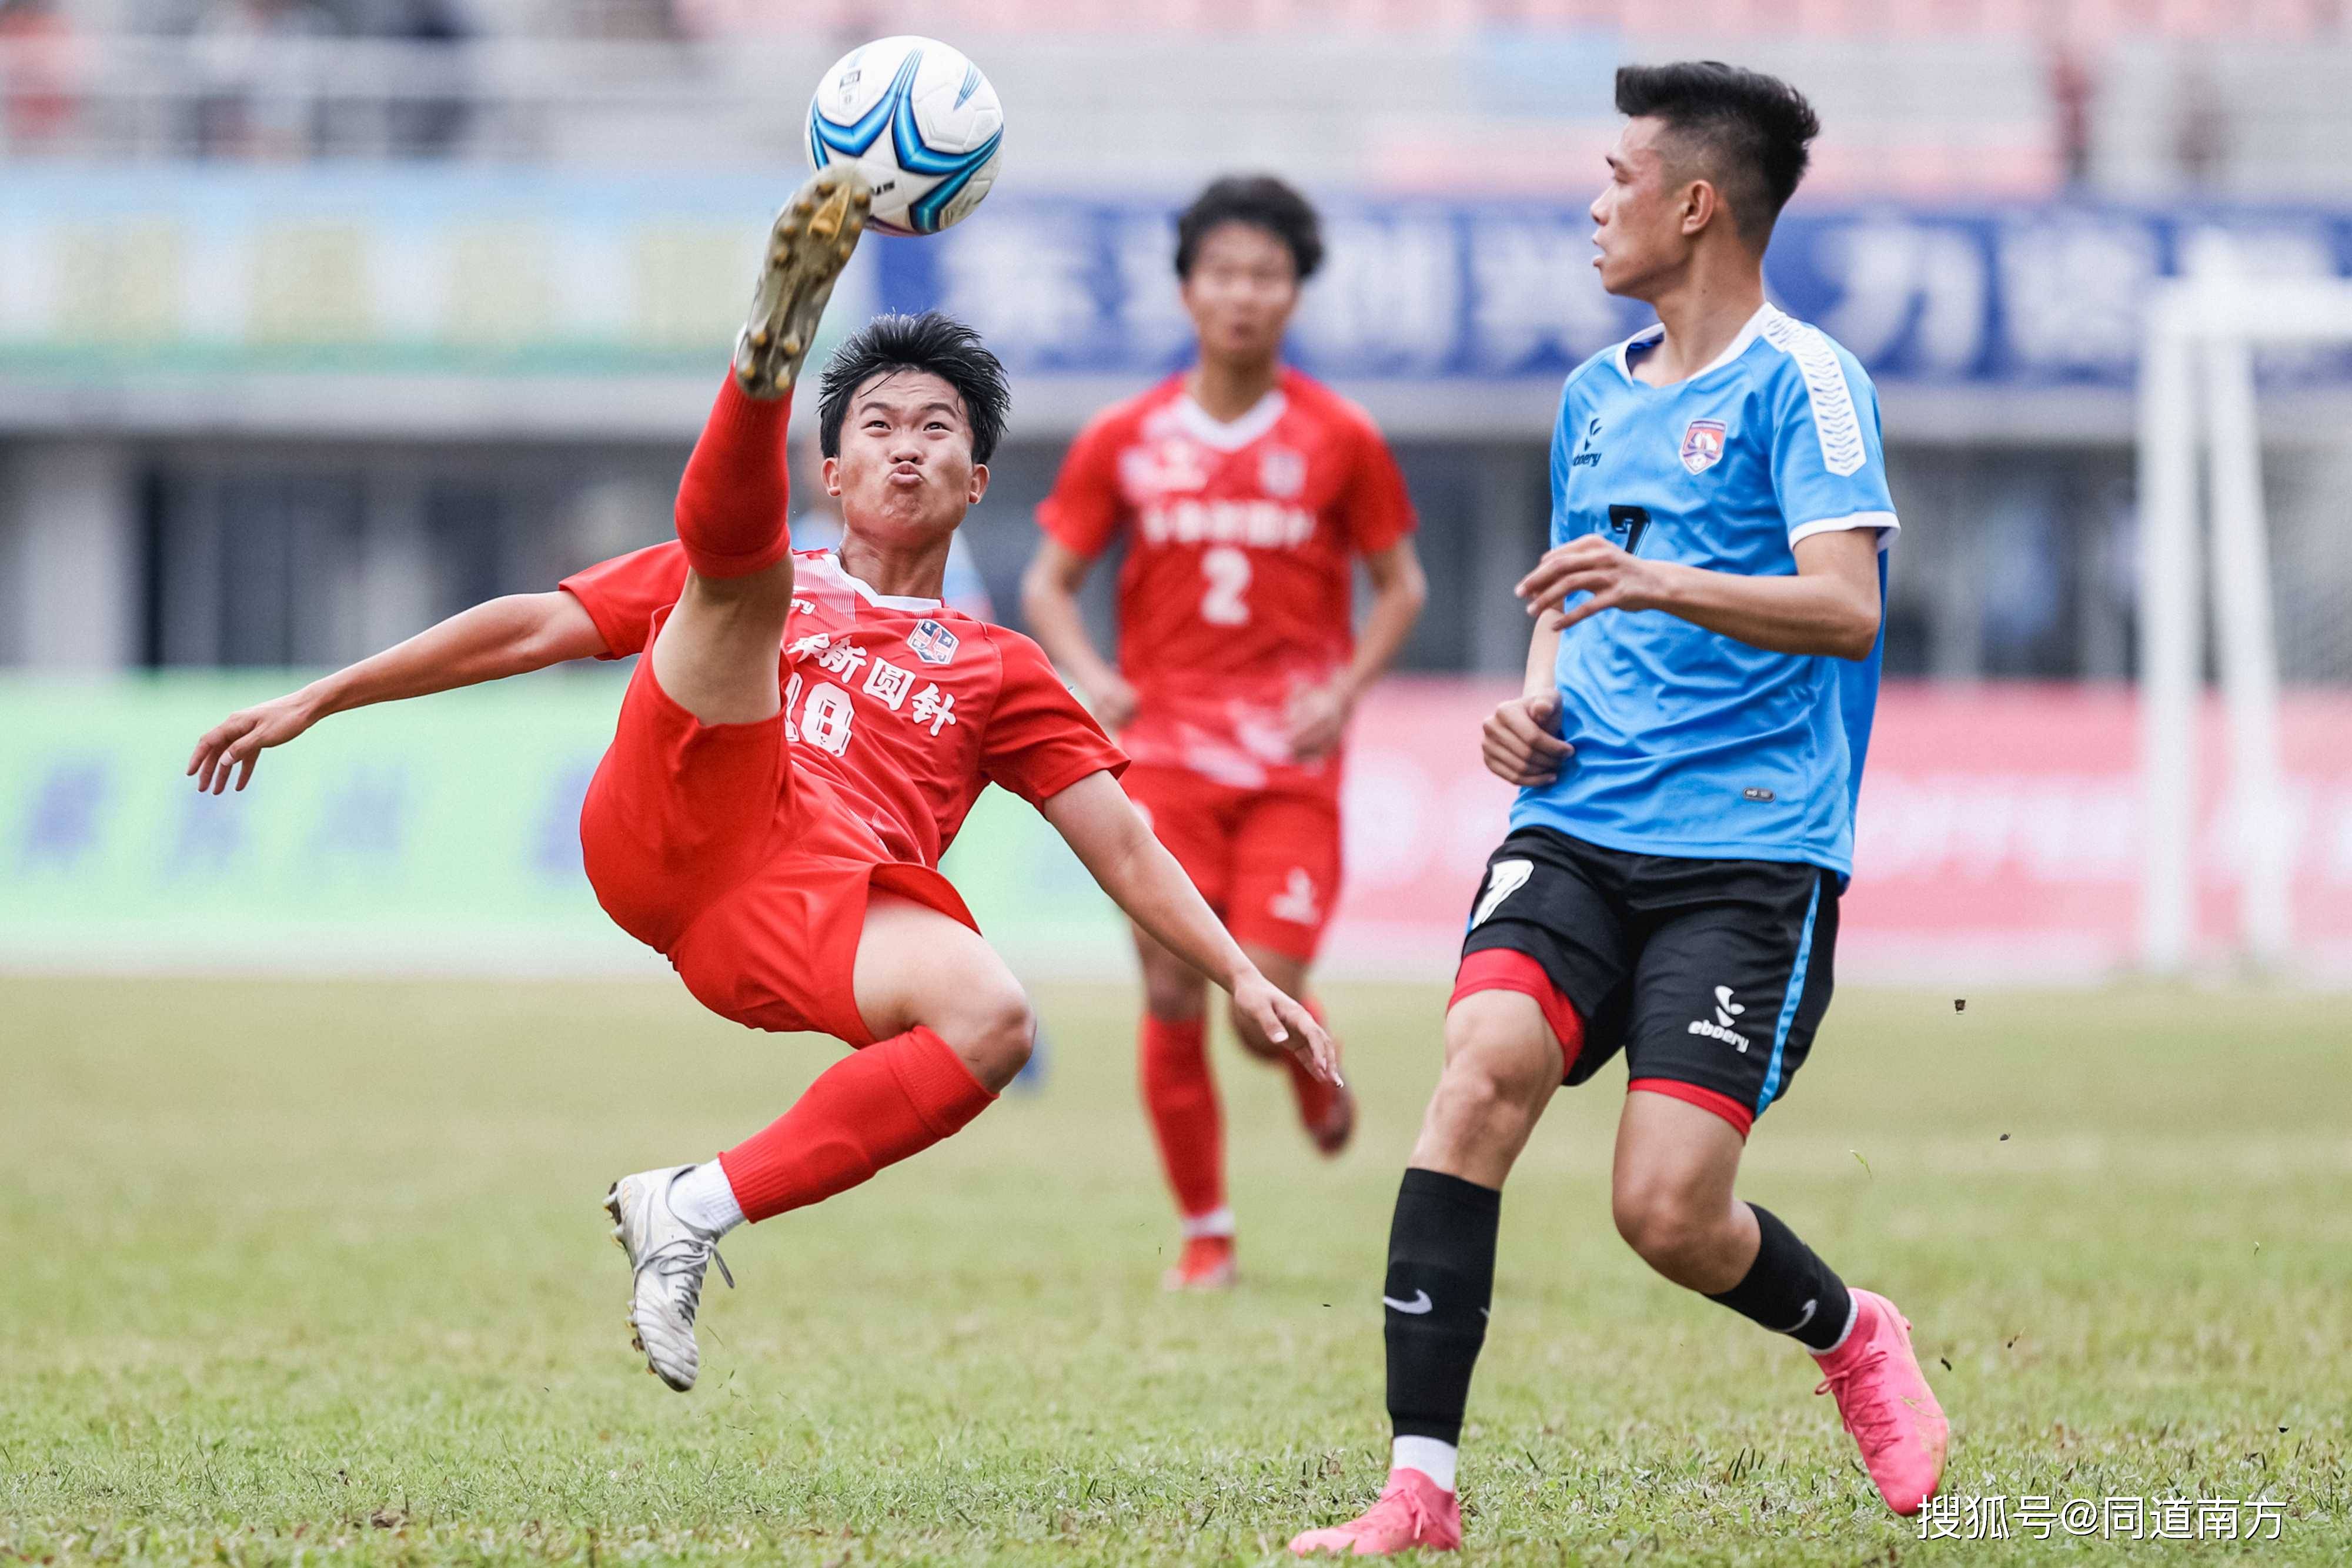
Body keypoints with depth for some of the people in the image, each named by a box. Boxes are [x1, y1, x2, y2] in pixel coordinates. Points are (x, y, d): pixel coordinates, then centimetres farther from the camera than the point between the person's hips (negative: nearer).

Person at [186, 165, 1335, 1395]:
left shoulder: (997, 672, 29)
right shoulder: (746, 573, 30)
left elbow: (1125, 849, 24)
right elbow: (534, 628, 25)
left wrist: (1240, 978, 10)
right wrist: (315, 702, 20)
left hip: (814, 919, 1)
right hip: (674, 830, -1)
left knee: (992, 1016, -32)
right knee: (744, 567, -19)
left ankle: (697, 1213, -26)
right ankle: (771, 349, -51)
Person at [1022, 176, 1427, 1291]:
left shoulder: (1340, 439, 1)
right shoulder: (1124, 441, 3)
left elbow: (1400, 586, 9)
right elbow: (1048, 582, 9)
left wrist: (1344, 691, -7)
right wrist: (1089, 673, -10)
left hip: (1293, 761, -1)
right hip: (1166, 750, 1)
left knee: (1269, 993, -13)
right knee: (1175, 1000, -4)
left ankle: (1318, 1076, 25)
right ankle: (1204, 1233, 11)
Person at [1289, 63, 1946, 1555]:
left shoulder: (1801, 381, -5)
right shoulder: (1596, 394, 19)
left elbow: (1846, 607, -18)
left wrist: (1660, 585, -33)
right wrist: (1536, 704, 11)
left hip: (1752, 855, -6)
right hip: (1580, 829, 6)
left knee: (1668, 1210, -14)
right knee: (1485, 1065, -22)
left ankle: (1852, 1334, 21)